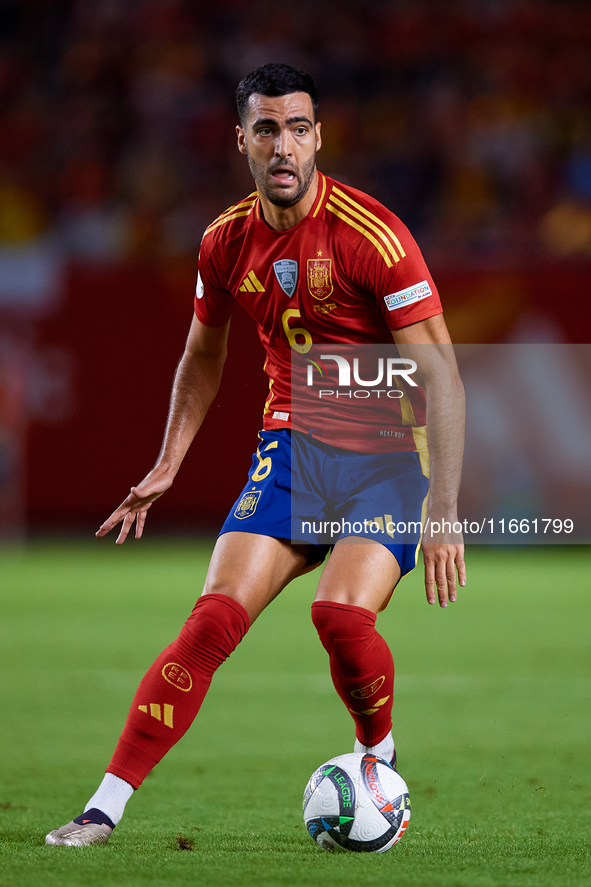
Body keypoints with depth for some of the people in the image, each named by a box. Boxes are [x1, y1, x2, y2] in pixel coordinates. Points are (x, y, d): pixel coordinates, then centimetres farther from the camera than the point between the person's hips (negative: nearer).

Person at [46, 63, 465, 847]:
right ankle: (106, 807, -13)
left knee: (342, 612, -27)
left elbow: (440, 372, -17)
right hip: (293, 444, 4)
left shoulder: (370, 234, -17)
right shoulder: (227, 243, 1)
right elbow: (203, 357, 20)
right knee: (216, 617, -14)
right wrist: (167, 468, 14)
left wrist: (443, 511, -22)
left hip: (388, 451, -4)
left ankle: (378, 761, 3)